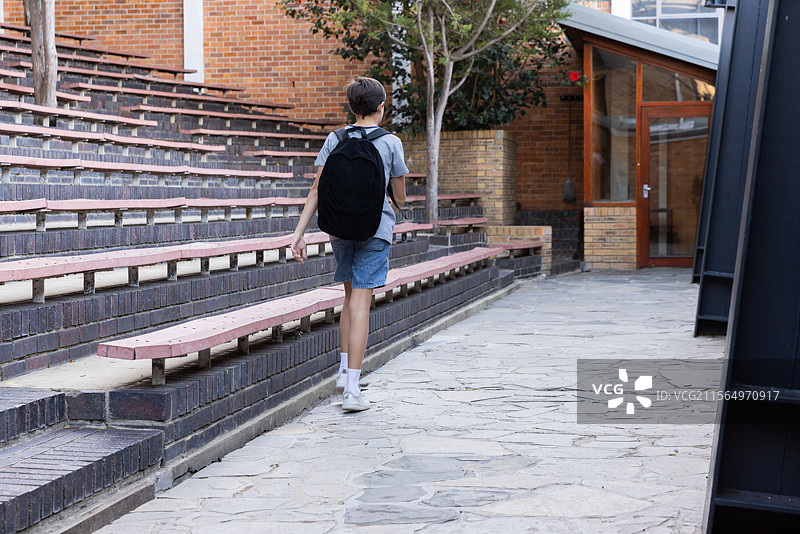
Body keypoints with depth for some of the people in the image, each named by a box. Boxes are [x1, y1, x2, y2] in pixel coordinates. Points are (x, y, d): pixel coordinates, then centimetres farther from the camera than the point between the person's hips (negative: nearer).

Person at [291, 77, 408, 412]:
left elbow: (317, 190, -2)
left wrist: (299, 233, -2)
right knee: (360, 303, -5)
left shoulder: (335, 140, 4)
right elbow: (400, 198, 7)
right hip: (375, 227, -3)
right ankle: (352, 388, -8)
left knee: (351, 296, 21)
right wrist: (391, 211, 30)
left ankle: (344, 370, 23)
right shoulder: (390, 143, -2)